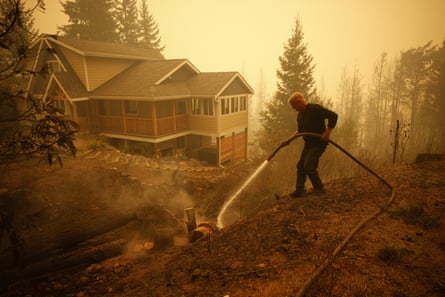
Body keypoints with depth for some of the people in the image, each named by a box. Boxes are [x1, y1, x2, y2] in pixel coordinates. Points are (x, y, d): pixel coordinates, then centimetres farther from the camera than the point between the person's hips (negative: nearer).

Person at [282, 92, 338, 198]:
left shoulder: (315, 108, -19)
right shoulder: (300, 115, 9)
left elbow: (333, 116, -22)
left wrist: (327, 133, -26)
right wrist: (289, 140, 11)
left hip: (319, 143, -9)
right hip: (308, 143, 9)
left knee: (309, 166, -14)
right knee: (301, 165, 5)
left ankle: (319, 188, 6)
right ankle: (299, 190, 10)